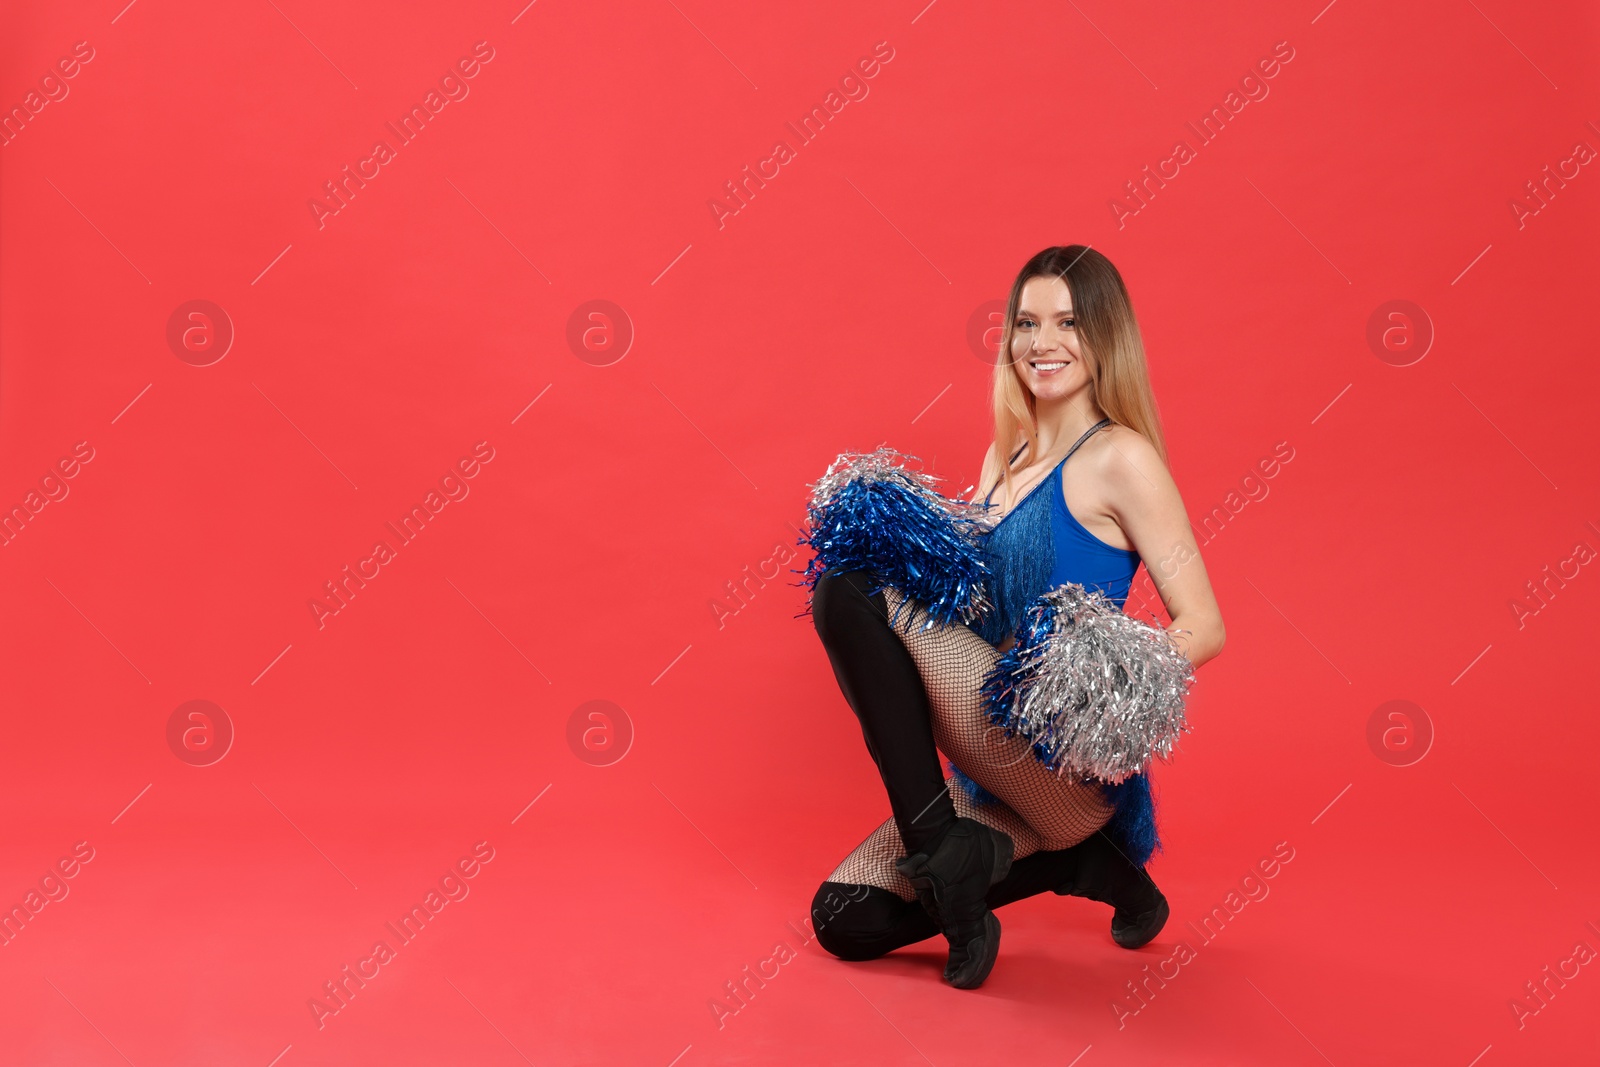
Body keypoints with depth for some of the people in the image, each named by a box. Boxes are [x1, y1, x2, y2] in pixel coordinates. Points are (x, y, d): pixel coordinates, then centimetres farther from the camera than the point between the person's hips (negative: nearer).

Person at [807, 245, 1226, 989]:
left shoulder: (1120, 459, -8)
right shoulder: (1005, 455, 15)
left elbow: (1203, 628, -10)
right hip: (1003, 776, 8)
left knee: (849, 591, -20)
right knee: (844, 920, 1)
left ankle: (941, 848, -12)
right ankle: (1084, 863, 10)